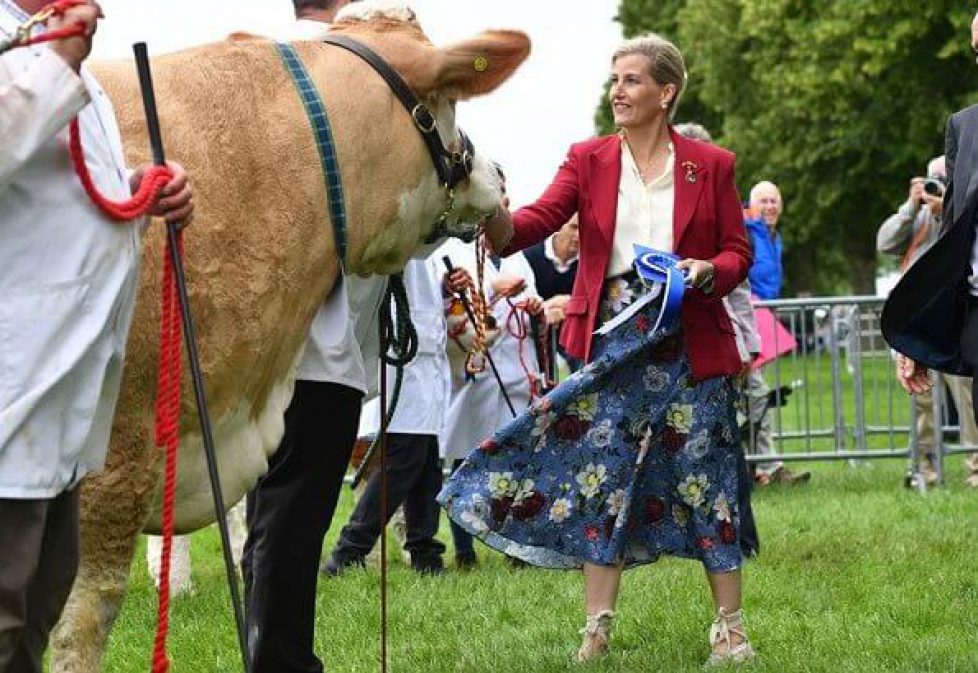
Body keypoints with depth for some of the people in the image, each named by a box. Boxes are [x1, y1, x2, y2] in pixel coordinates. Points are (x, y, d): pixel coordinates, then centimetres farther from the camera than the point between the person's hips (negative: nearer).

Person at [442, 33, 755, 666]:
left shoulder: (711, 165, 2)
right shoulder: (589, 160, 4)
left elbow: (739, 253, 6)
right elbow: (535, 223, -8)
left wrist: (707, 271, -16)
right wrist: (493, 214, -30)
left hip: (690, 339, -1)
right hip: (611, 337, 1)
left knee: (706, 474, 2)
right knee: (601, 476, 0)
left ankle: (730, 627, 11)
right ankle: (597, 630, 6)